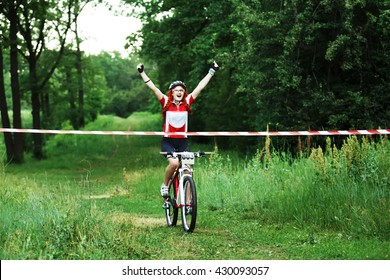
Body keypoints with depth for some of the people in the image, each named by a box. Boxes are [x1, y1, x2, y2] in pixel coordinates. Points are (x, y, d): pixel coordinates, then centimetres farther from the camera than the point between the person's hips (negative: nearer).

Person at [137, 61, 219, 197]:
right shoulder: (166, 102, 0)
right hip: (168, 141, -2)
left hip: (183, 141, 3)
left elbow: (200, 87, 6)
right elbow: (153, 87, -5)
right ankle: (165, 185, 0)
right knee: (174, 163, -26)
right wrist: (142, 72, -10)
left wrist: (211, 72, 7)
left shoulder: (187, 102, 5)